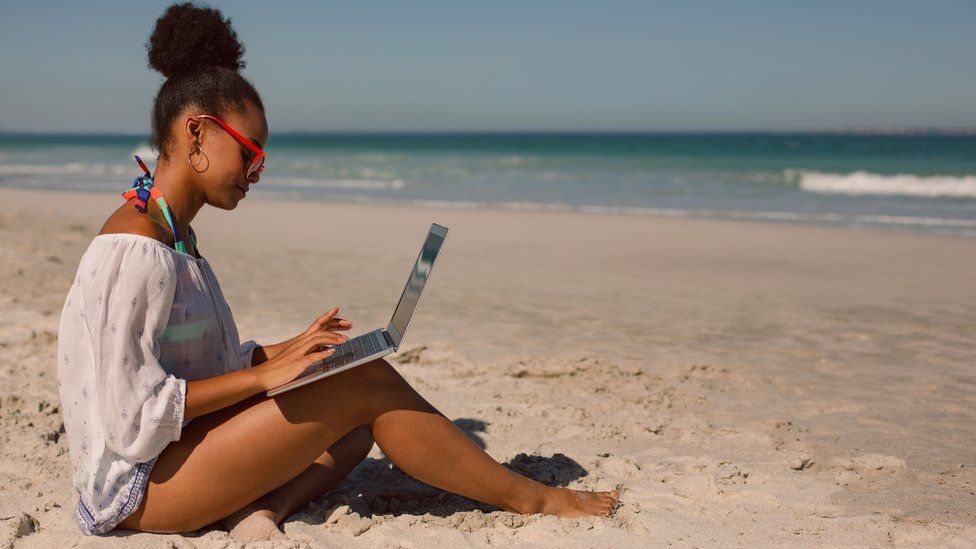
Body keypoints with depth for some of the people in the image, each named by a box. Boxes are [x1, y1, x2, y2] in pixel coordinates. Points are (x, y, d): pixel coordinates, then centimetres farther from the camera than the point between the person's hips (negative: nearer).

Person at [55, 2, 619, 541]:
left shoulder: (173, 236, 11)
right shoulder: (135, 247, -19)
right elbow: (130, 419, -23)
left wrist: (283, 352, 0)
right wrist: (265, 376, -19)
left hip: (161, 462, 10)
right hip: (137, 487, -10)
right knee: (367, 384, -16)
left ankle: (264, 510, -15)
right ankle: (528, 498, -3)